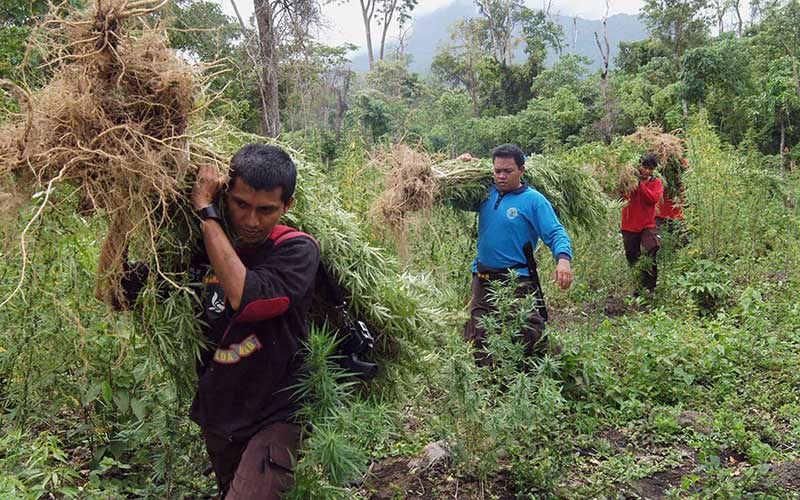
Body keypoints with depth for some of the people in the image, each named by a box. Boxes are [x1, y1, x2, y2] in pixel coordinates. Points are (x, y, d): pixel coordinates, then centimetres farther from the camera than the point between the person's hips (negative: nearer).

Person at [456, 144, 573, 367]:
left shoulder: (534, 200, -9)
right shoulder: (486, 193, 5)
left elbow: (556, 234, -14)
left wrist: (563, 259, -34)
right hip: (482, 279, 6)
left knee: (528, 340, -1)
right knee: (477, 340, 14)